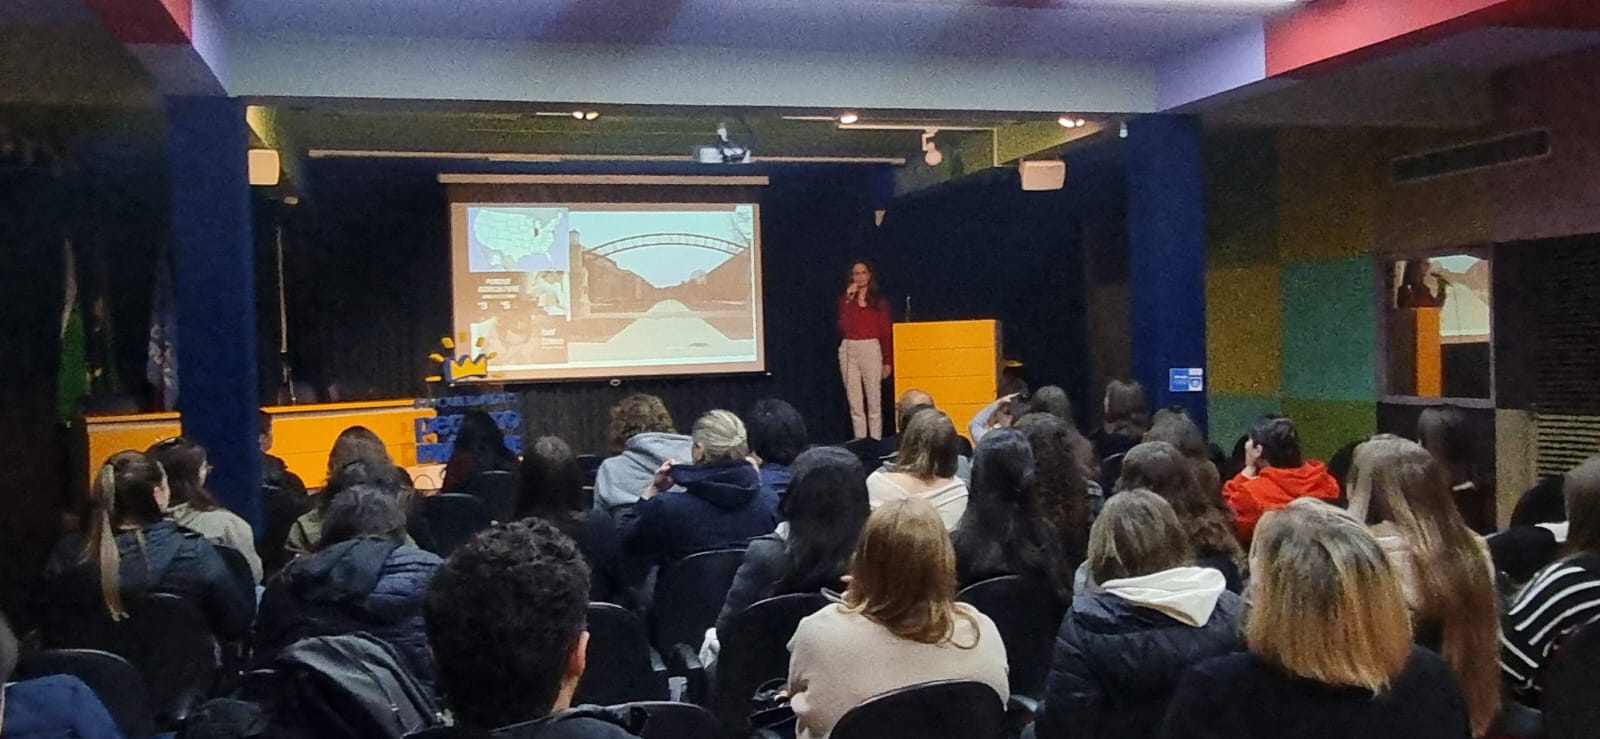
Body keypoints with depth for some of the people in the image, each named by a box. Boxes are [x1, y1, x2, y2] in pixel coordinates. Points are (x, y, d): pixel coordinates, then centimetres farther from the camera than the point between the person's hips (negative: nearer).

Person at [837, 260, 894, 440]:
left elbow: (886, 331, 3)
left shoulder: (879, 300, 6)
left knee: (874, 401, -2)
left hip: (871, 349, -2)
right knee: (855, 403, 3)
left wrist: (888, 361, -2)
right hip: (848, 350, 2)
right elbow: (843, 327, -4)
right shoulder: (845, 299, 10)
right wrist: (849, 300, -9)